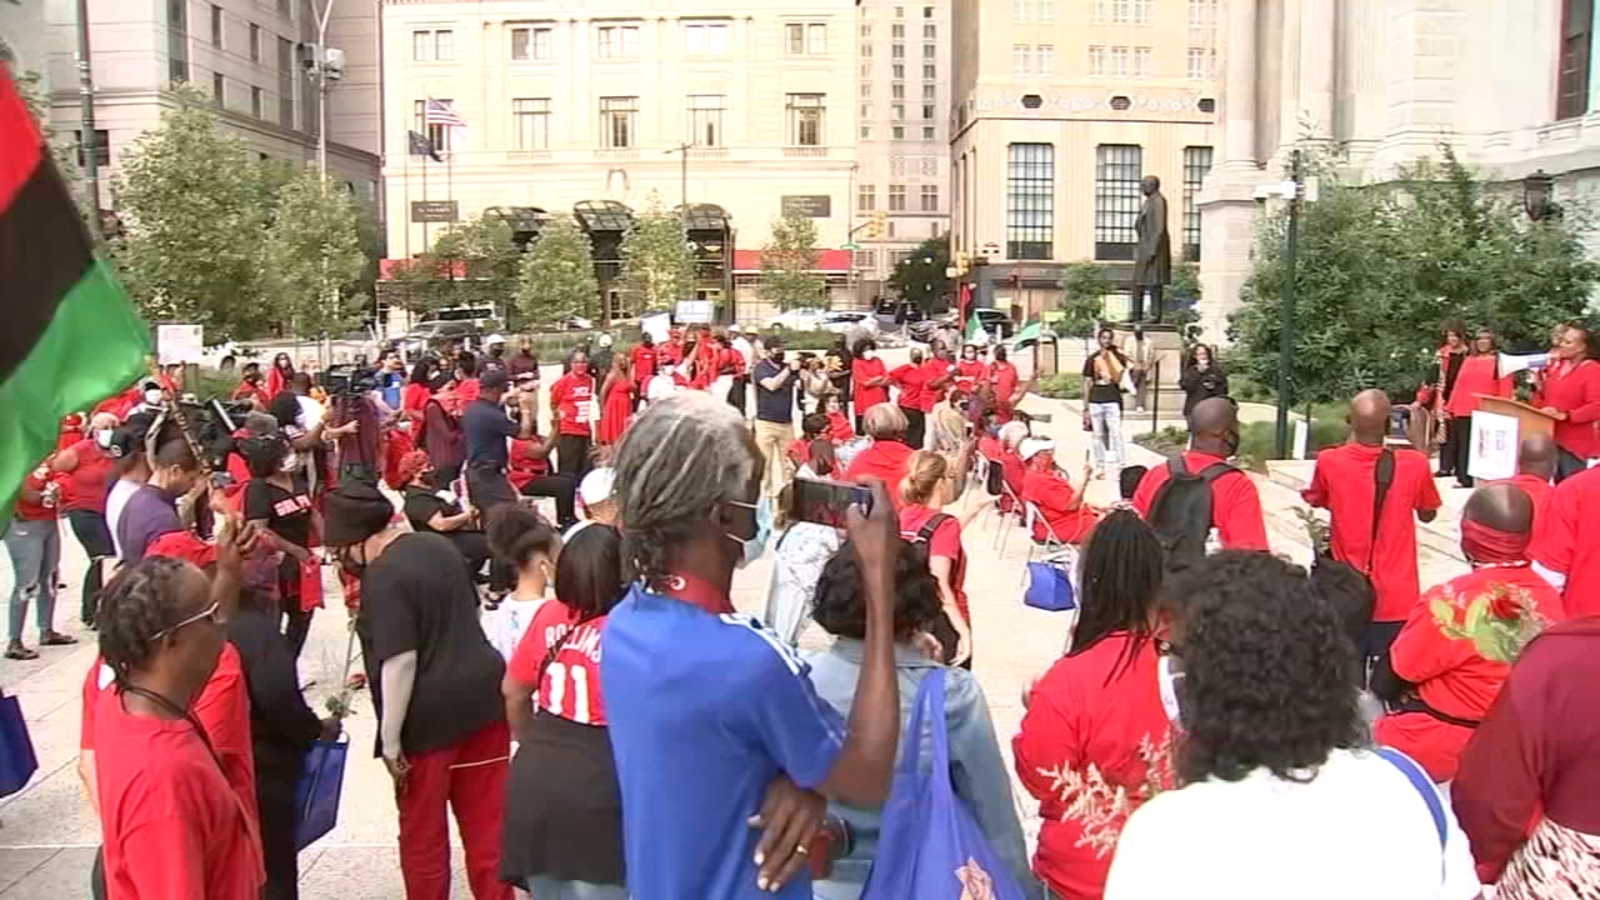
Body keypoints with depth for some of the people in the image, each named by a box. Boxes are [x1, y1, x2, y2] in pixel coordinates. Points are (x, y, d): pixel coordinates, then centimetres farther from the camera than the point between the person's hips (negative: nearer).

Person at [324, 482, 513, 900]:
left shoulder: (384, 577, -17)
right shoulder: (437, 545, 8)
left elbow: (400, 662, -21)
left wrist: (390, 741, -16)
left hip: (429, 715, -7)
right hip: (482, 693, 8)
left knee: (422, 830, 11)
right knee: (487, 819, 13)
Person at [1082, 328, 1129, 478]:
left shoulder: (1118, 357, 5)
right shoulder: (1092, 359, 8)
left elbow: (1117, 379, -9)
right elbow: (1087, 383, 9)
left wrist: (1108, 359, -13)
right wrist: (1086, 408, 5)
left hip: (1112, 400, -2)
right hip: (1095, 401, 2)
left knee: (1116, 433, -11)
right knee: (1098, 435, 6)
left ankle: (1121, 466, -11)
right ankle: (1099, 467, 14)